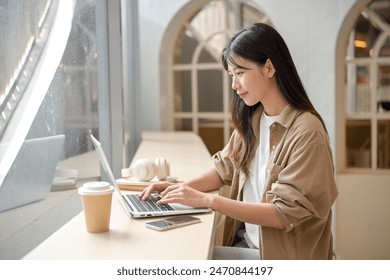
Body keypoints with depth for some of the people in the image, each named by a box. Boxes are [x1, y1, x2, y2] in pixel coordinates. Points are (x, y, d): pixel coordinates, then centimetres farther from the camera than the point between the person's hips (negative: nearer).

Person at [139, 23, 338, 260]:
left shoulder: (306, 131, -20)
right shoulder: (251, 119, 2)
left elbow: (285, 214, -21)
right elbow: (224, 169, 13)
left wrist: (208, 200, -25)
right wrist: (181, 188, -5)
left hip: (283, 253, -6)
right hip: (246, 243, 6)